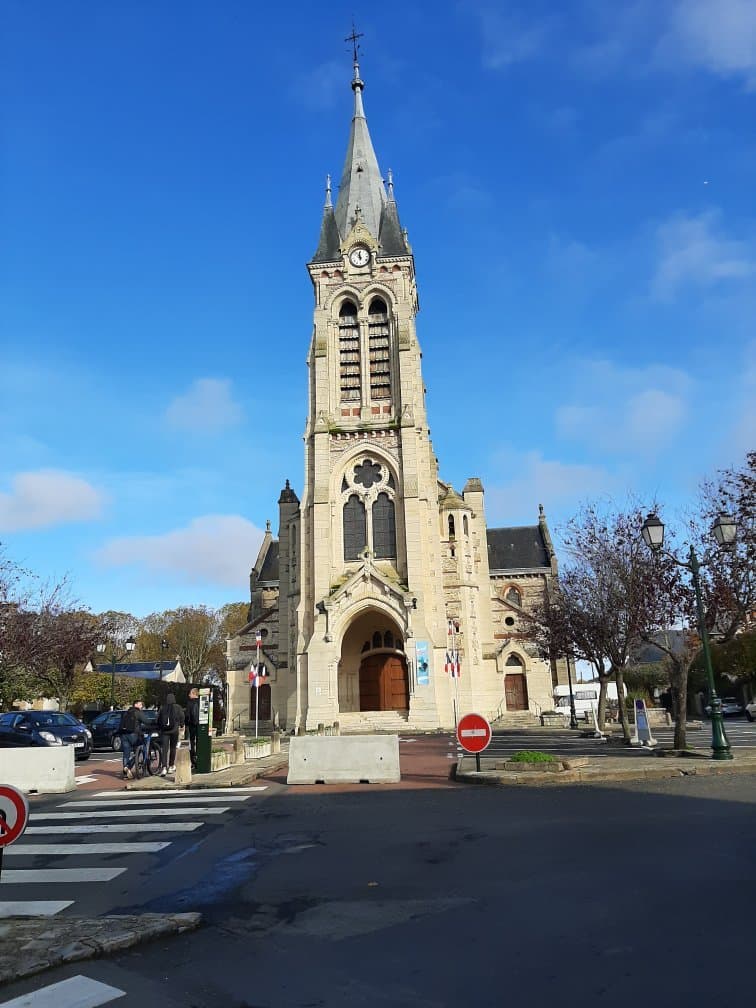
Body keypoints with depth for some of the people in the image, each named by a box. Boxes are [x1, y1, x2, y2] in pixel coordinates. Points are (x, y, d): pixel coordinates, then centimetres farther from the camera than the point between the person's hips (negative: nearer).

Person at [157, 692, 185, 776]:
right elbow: (182, 717, 0)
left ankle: (164, 767, -17)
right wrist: (181, 726, 17)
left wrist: (159, 728, 17)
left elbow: (158, 719, 5)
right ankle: (171, 766, 22)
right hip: (174, 730, -1)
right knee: (172, 748, 14)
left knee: (164, 749, -2)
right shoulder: (177, 707, -2)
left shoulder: (162, 708, 3)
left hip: (164, 730, 1)